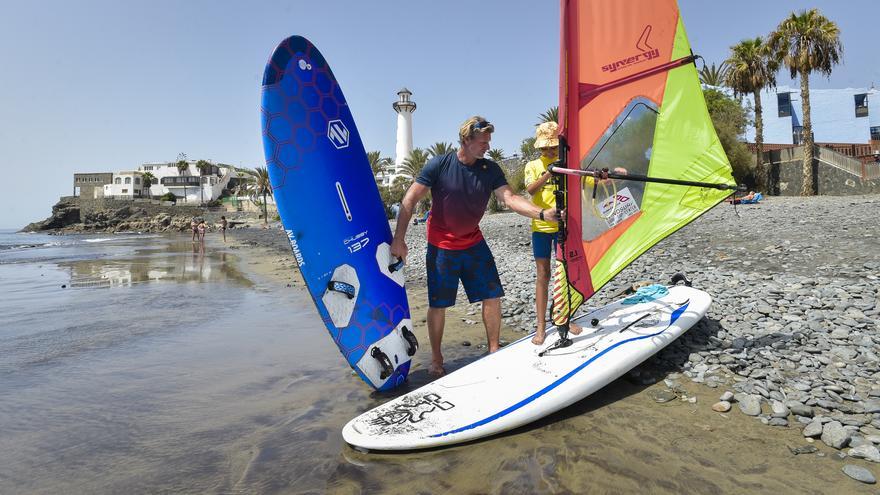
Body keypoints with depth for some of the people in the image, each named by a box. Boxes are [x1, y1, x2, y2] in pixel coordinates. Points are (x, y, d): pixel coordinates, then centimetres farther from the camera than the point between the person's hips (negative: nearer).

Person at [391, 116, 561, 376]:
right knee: (438, 304, 3)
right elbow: (410, 200, -11)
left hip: (474, 243, 4)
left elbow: (510, 198, -13)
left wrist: (542, 212, -30)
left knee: (492, 297, 3)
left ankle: (494, 351, 21)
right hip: (442, 246, -4)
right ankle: (436, 359, 21)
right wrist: (399, 239, -15)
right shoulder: (438, 165, -13)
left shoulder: (490, 169, -2)